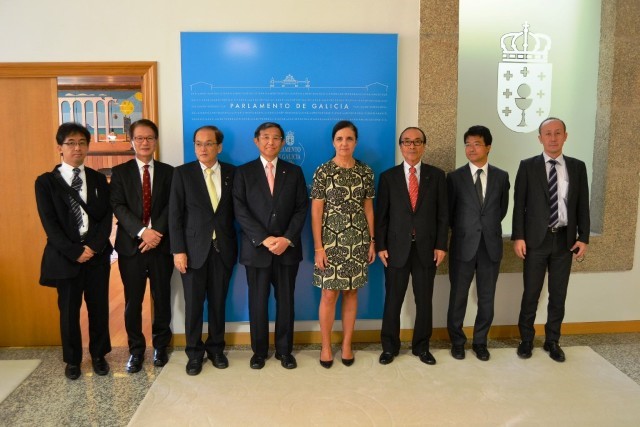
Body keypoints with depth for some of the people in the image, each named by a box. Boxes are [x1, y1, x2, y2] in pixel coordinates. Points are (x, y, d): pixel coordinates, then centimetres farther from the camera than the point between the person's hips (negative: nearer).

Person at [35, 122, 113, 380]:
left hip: (97, 254, 2)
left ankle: (98, 354, 27)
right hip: (65, 257, -1)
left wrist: (93, 247, -12)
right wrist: (75, 252, -14)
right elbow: (49, 223, -6)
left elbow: (107, 217, 1)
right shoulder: (46, 182, 1)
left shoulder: (99, 179, 7)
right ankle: (72, 359, 28)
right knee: (69, 311, 10)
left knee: (99, 308, 9)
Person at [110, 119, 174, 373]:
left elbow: (171, 207, -1)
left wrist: (156, 233, -16)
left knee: (162, 299, 9)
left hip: (160, 245, 1)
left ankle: (160, 346, 26)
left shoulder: (168, 172, 8)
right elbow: (118, 207, -6)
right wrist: (142, 231, -19)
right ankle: (136, 350, 21)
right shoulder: (120, 172, 6)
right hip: (131, 246, 0)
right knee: (132, 301, 6)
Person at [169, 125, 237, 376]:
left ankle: (216, 348, 28)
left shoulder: (231, 173, 4)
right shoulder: (183, 173, 0)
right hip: (194, 249, -1)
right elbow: (175, 214, -3)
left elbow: (235, 210, 5)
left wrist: (237, 244, -2)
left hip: (223, 248, 1)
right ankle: (194, 353, 22)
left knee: (218, 302, 11)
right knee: (193, 305, 6)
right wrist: (178, 250, -9)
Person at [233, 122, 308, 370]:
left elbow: (301, 209, 2)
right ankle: (259, 351, 23)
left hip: (287, 248, 1)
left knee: (286, 301, 8)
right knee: (258, 302, 7)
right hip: (256, 248, -1)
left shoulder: (294, 172, 8)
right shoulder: (244, 172, 4)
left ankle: (284, 350, 23)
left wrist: (287, 239, -11)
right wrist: (264, 239, -14)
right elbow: (240, 211, -5)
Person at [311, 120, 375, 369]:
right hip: (330, 239, -3)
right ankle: (326, 346, 18)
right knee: (329, 294, 1)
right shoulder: (322, 171, -4)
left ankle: (347, 344, 24)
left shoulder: (365, 172, 4)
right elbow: (316, 211, -6)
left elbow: (368, 208, 9)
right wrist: (318, 247, -10)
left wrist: (372, 241, 5)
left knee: (351, 292, 9)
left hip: (358, 240, 3)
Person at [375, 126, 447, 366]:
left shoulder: (436, 175, 5)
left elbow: (442, 214, 3)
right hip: (397, 248, -1)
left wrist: (441, 245, -4)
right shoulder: (388, 177, 3)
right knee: (393, 300, 7)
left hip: (426, 248, 1)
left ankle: (421, 346, 26)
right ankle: (389, 346, 22)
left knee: (424, 301, 10)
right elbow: (381, 215, 1)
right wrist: (380, 246, -5)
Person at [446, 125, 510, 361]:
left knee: (487, 298, 9)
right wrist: (463, 230, 10)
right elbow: (448, 213, 5)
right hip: (463, 246, -2)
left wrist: (487, 228, 12)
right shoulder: (455, 177, -2)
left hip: (491, 246, 2)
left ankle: (480, 342, 26)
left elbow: (502, 209, 13)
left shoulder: (501, 176, 4)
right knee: (458, 297, 7)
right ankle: (457, 342, 23)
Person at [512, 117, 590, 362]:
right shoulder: (528, 166, -1)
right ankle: (526, 339, 21)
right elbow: (519, 205, -3)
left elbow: (583, 205, 7)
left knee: (558, 294, 11)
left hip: (565, 239, 2)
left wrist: (583, 238, 0)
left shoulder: (577, 167, 6)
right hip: (536, 239, -2)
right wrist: (518, 237, -9)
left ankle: (552, 341, 25)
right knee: (531, 293, 6)